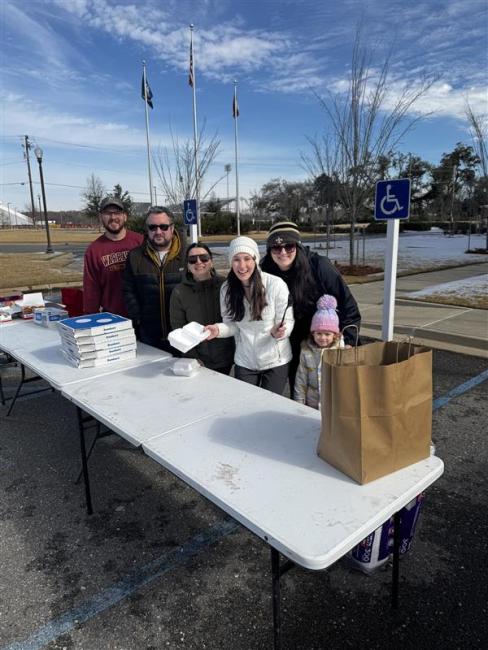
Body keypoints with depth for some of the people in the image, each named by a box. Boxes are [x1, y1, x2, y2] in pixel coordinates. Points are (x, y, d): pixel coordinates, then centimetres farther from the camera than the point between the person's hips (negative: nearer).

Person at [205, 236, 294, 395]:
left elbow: (287, 322, -12)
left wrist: (278, 332, -33)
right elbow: (232, 324, 2)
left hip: (275, 362, -2)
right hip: (244, 363, 3)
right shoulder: (227, 288, -5)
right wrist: (218, 329, -18)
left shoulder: (276, 284, -17)